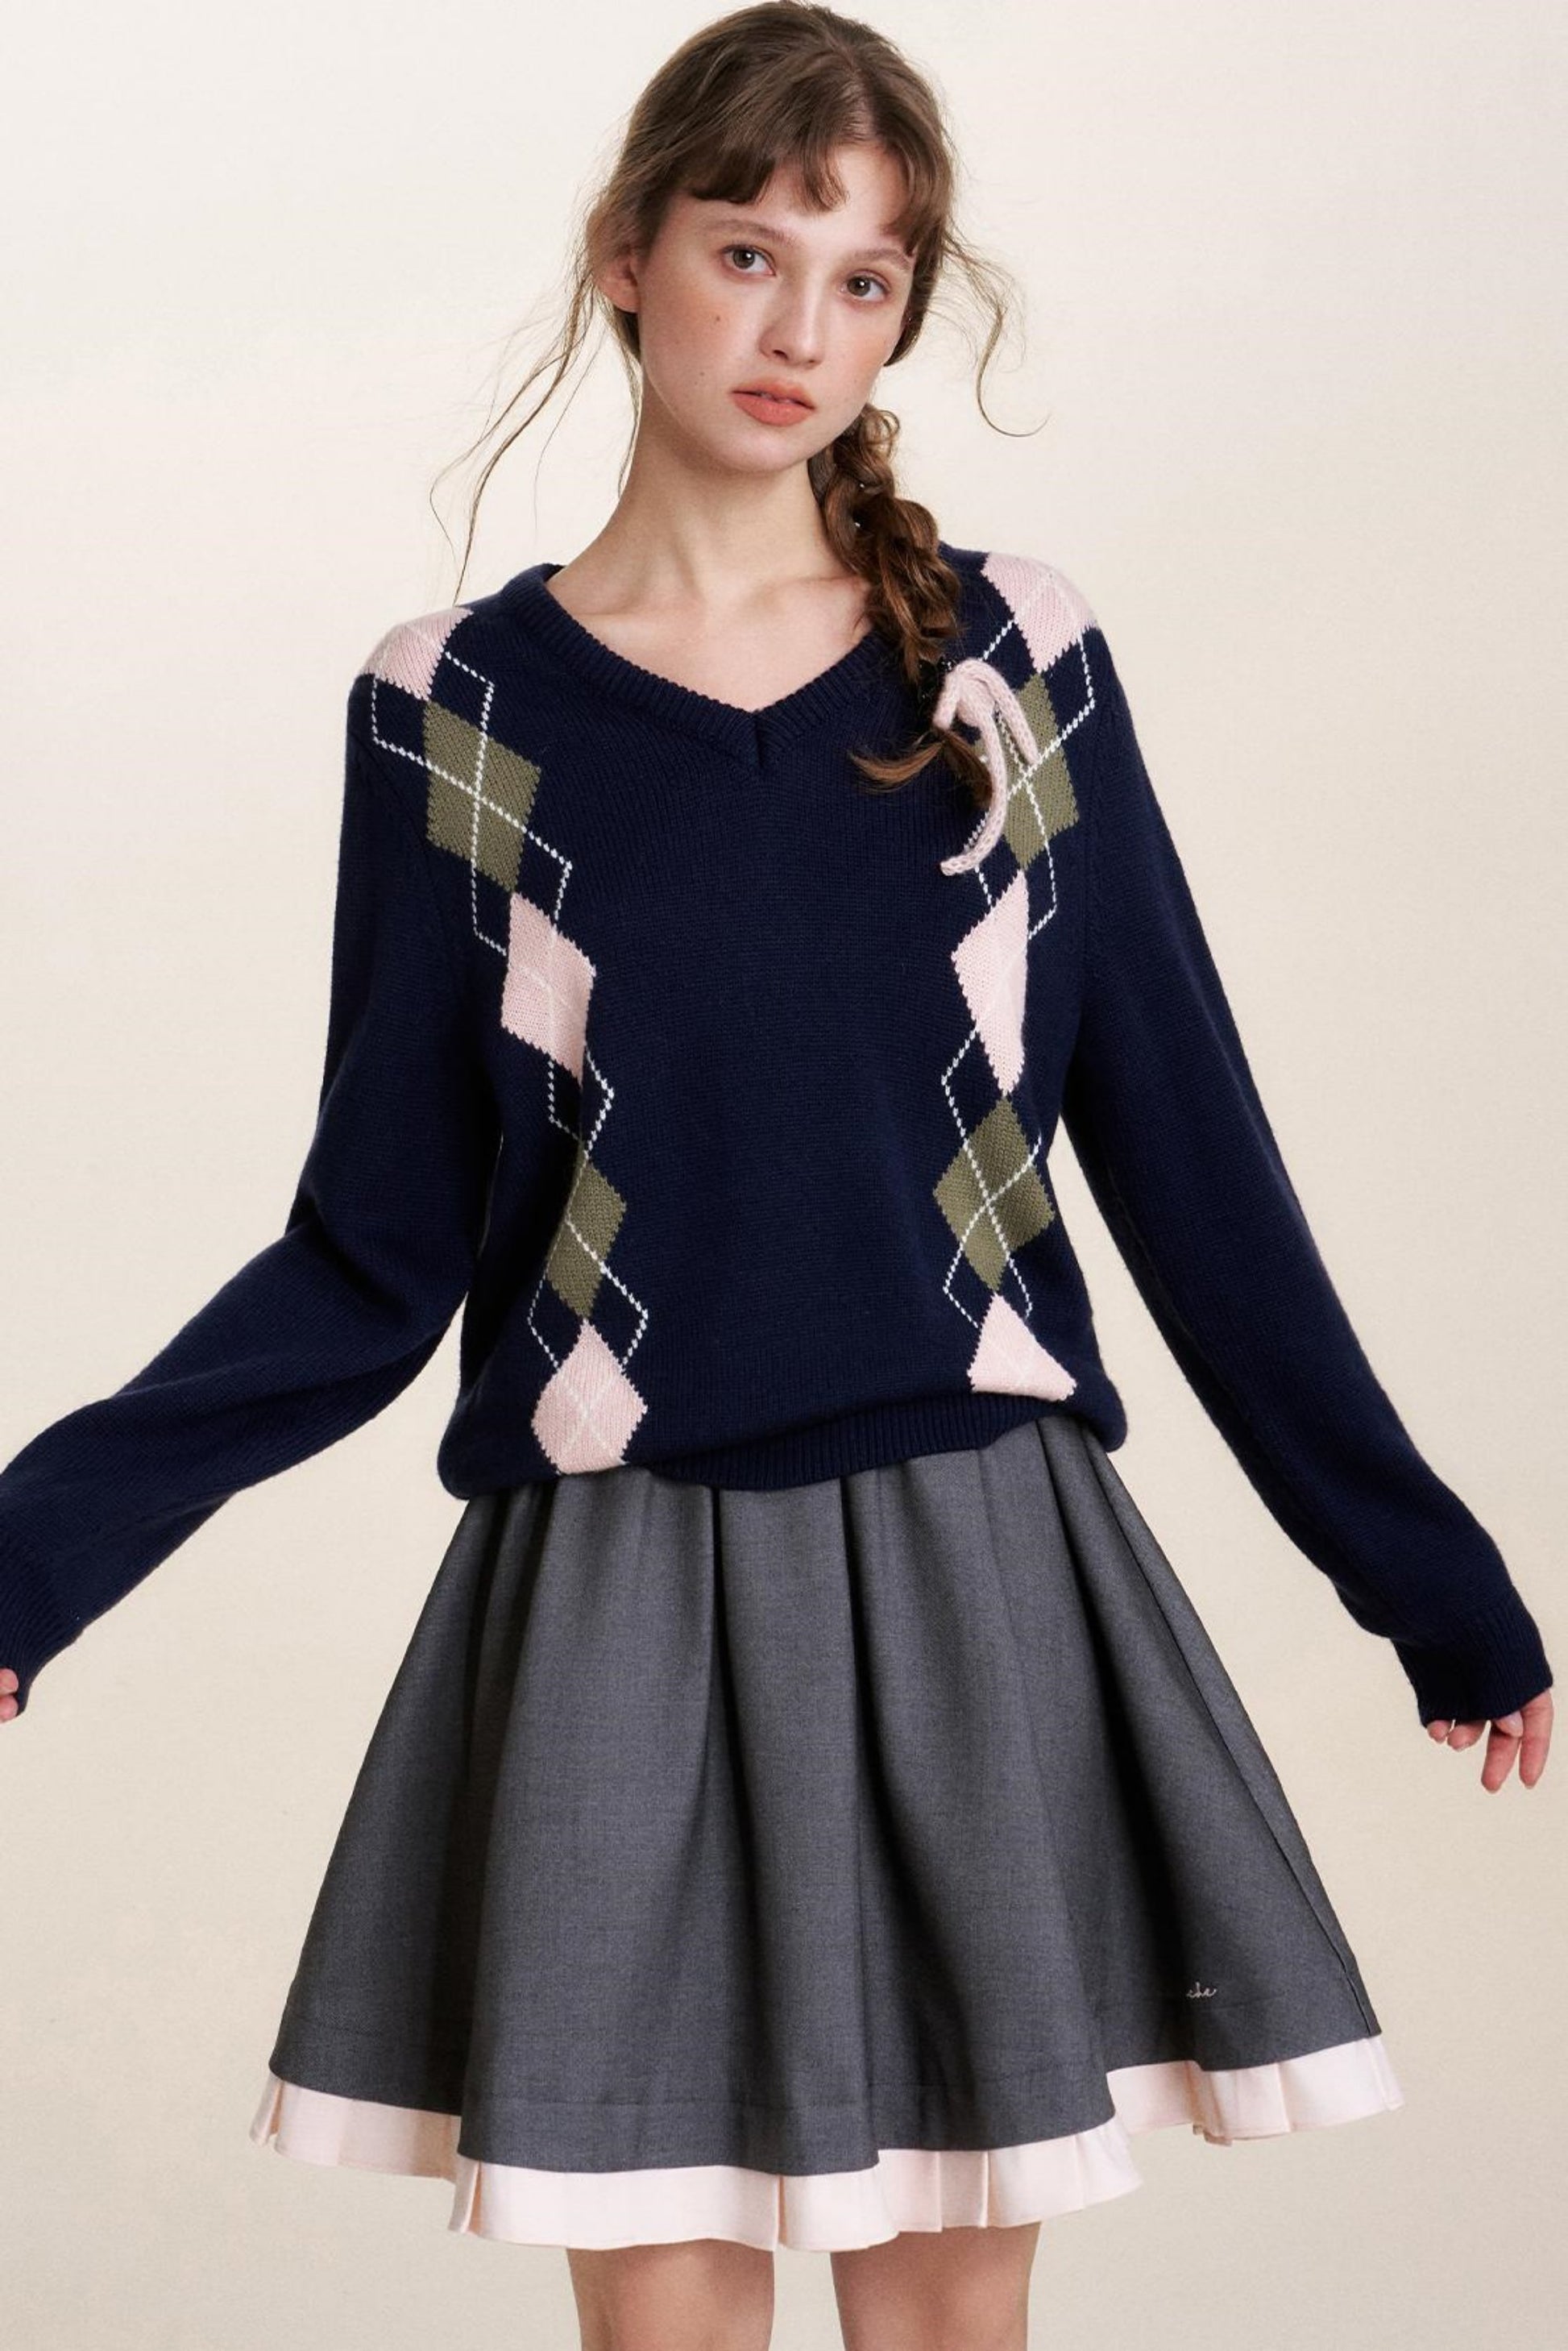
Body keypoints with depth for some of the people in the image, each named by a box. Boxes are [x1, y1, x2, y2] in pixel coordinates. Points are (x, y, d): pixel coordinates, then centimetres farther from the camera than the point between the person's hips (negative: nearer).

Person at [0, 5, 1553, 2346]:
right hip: (620, 1612, -1)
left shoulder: (1013, 664, 2)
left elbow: (1189, 1161, 6)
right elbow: (375, 1257, 1)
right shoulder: (457, 710, 0)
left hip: (973, 1594, 1)